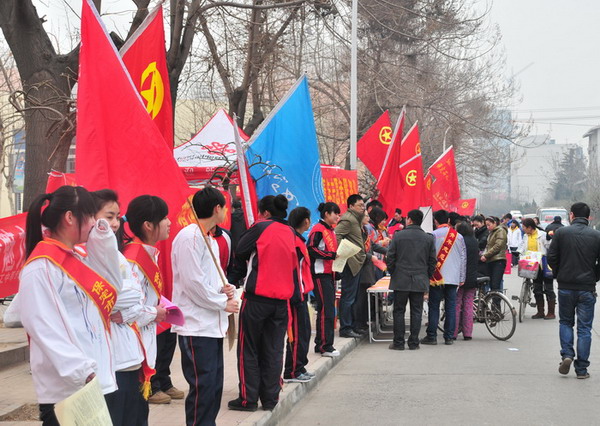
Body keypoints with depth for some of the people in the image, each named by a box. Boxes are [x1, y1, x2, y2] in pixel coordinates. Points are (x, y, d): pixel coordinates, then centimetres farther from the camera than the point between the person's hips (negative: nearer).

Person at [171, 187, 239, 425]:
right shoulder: (189, 237, -13)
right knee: (202, 386, -7)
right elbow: (193, 283, -19)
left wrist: (224, 289, 0)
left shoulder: (210, 240, 17)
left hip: (213, 325, 10)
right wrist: (224, 303, -11)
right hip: (196, 327, -10)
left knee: (214, 386, 12)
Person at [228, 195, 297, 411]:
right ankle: (270, 398, 11)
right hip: (282, 298, 5)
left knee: (249, 349, 3)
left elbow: (240, 252, 0)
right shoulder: (290, 233, 10)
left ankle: (248, 398, 3)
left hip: (257, 297, -5)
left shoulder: (261, 228, -6)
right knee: (273, 351, 10)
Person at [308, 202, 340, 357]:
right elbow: (311, 249, -18)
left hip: (330, 274, 9)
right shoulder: (318, 229, -9)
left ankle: (320, 344, 17)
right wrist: (332, 255, -20)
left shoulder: (331, 230, 19)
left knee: (327, 310, 10)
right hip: (320, 274, -9)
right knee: (326, 310, -11)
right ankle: (325, 346, -9)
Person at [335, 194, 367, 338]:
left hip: (356, 263, 11)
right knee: (348, 296, -6)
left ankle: (351, 325, 23)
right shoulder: (348, 219, -13)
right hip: (351, 263, -11)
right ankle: (345, 328, -2)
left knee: (352, 296, 15)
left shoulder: (356, 219, 19)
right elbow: (336, 235, -24)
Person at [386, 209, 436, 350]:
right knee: (416, 312, 7)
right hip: (420, 281, 2)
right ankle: (414, 342, 7)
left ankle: (398, 342, 5)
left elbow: (390, 258, -3)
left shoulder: (398, 236, -4)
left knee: (399, 311, 5)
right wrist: (427, 277, 15)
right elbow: (432, 261, 5)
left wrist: (393, 273, 11)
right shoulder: (429, 238, 2)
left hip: (401, 280, -2)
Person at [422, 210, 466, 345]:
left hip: (437, 277, -3)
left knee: (434, 307, 2)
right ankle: (449, 337, 7)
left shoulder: (433, 235, -5)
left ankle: (432, 336, 2)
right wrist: (462, 278, 17)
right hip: (453, 278, 3)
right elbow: (463, 258, 10)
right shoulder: (459, 236, 7)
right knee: (451, 307, 7)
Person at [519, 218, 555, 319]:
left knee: (548, 289, 0)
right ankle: (540, 312, 19)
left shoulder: (542, 235, -11)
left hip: (544, 266, -7)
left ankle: (551, 313, 5)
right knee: (537, 290, 11)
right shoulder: (526, 237, 9)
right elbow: (522, 247, 10)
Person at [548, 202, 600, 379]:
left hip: (565, 287, 0)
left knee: (565, 322, 19)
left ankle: (567, 354, -1)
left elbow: (551, 258, -4)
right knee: (584, 328, 6)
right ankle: (581, 369, 6)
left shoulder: (561, 233, -4)